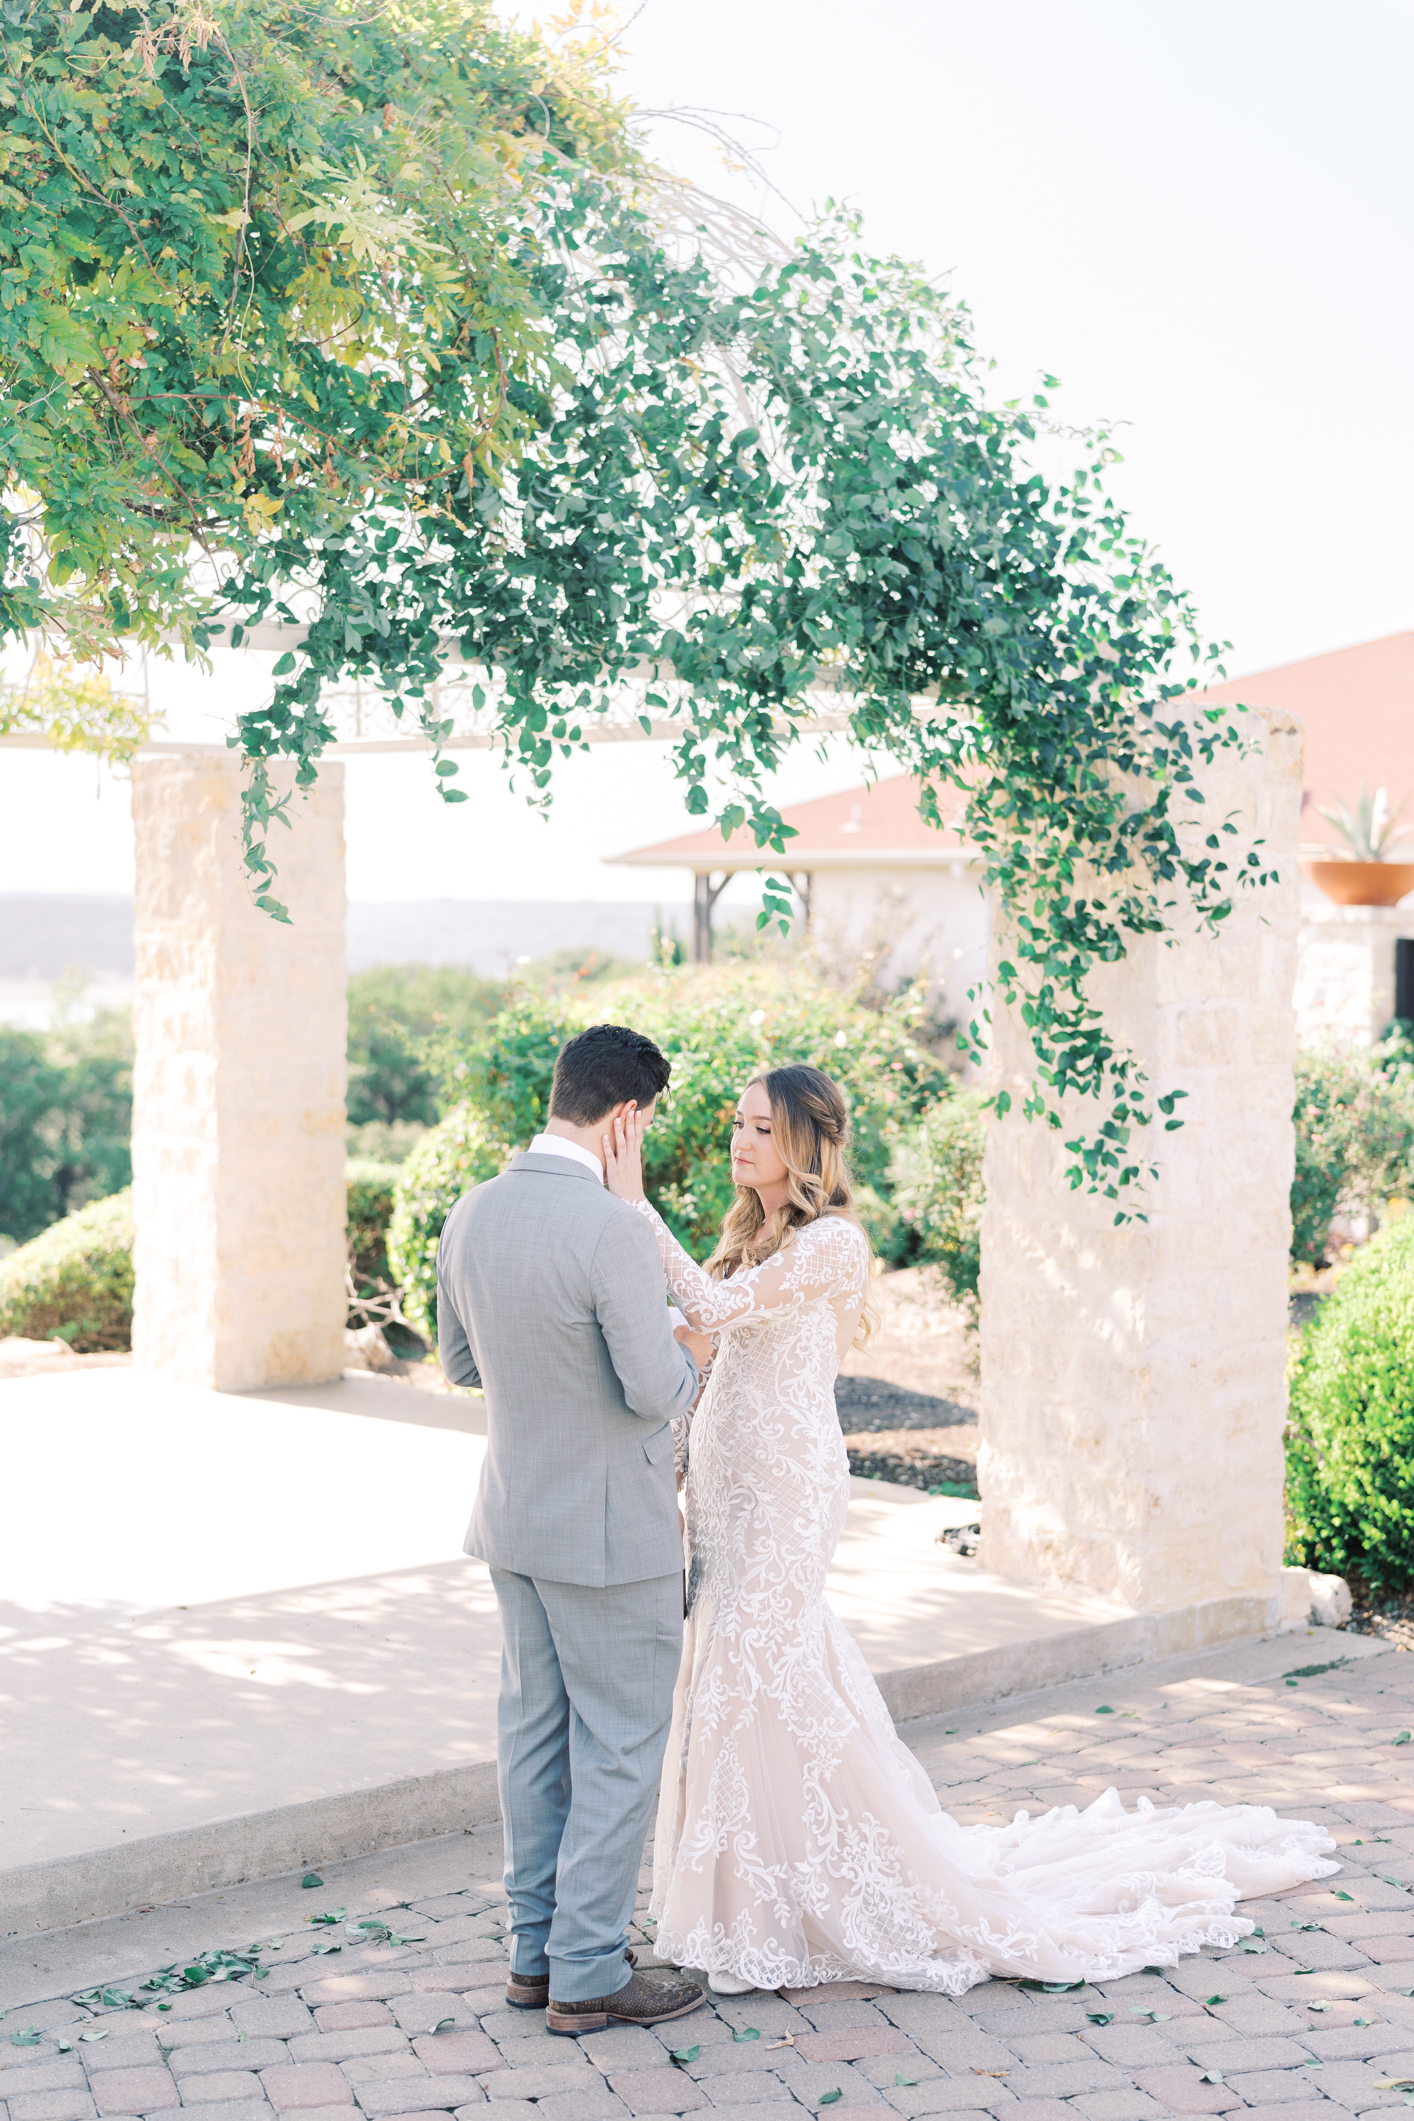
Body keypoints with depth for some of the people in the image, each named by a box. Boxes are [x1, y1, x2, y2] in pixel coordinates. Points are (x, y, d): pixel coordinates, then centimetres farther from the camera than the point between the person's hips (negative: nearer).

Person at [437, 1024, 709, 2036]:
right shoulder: (611, 1229, -24)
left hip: (514, 1516, 8)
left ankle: (536, 1953, 27)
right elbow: (657, 1391, -22)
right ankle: (588, 1975, 12)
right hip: (609, 1531, -8)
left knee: (534, 1733, 17)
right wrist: (689, 1351, -1)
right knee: (618, 1751, 4)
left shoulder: (472, 1214, 1)